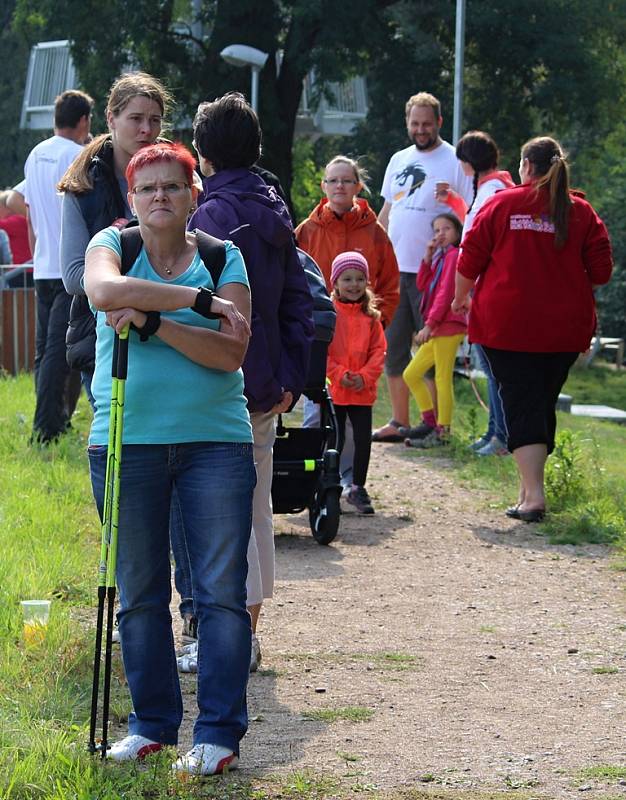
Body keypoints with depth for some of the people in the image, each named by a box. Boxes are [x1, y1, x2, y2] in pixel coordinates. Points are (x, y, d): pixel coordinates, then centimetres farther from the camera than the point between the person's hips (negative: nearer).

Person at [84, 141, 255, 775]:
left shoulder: (222, 258, 5)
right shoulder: (112, 246, 5)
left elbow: (231, 352, -8)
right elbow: (105, 291, -20)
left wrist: (151, 322, -17)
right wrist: (200, 300, -18)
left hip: (215, 440, 0)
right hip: (128, 440, 1)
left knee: (222, 591, -3)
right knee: (139, 592, 7)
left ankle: (219, 733, 1)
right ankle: (152, 723, 18)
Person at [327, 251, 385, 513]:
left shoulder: (370, 316, 5)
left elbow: (378, 350, 4)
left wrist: (365, 377, -10)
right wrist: (338, 375, -16)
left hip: (363, 391, 2)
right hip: (332, 390, -2)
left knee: (363, 440, 1)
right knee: (335, 440, 6)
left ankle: (358, 488, 14)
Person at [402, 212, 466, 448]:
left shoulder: (453, 255, -7)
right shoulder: (441, 256, 22)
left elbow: (446, 292, -15)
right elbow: (422, 285, 13)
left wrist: (430, 324, -17)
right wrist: (428, 257, 3)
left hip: (448, 325, -10)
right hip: (438, 328, 10)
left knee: (442, 379, -9)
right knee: (411, 374, 12)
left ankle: (442, 432, -8)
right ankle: (429, 423, 16)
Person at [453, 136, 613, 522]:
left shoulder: (502, 204, -1)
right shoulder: (582, 212, 2)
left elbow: (471, 258, 1)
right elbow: (601, 271, 0)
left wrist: (461, 296, 19)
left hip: (507, 326, -2)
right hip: (564, 329, 2)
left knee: (521, 406, -4)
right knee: (544, 404, 15)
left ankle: (534, 494, -17)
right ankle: (530, 487, 22)